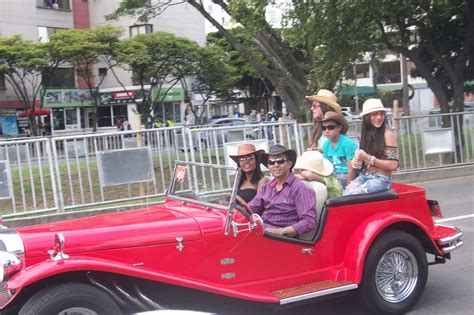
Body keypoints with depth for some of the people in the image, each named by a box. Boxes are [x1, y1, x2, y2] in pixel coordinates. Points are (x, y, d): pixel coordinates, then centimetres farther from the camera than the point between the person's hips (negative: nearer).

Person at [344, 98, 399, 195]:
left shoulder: (387, 134, -4)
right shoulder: (365, 134, 13)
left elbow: (393, 165, -9)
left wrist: (368, 158, -14)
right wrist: (355, 162, -1)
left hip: (381, 179, -5)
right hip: (363, 176, 5)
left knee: (353, 195, -28)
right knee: (345, 194, -23)